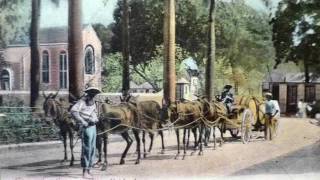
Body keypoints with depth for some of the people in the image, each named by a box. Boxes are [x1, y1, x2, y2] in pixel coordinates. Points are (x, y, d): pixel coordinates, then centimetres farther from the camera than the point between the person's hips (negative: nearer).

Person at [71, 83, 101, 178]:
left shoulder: (93, 102, 15)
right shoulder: (82, 101, -11)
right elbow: (73, 110, -24)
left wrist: (95, 119, 11)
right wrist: (82, 122, -24)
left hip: (93, 127, 9)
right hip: (86, 127, -9)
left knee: (92, 149, 13)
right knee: (86, 149, -6)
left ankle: (88, 169, 23)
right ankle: (85, 171, 0)